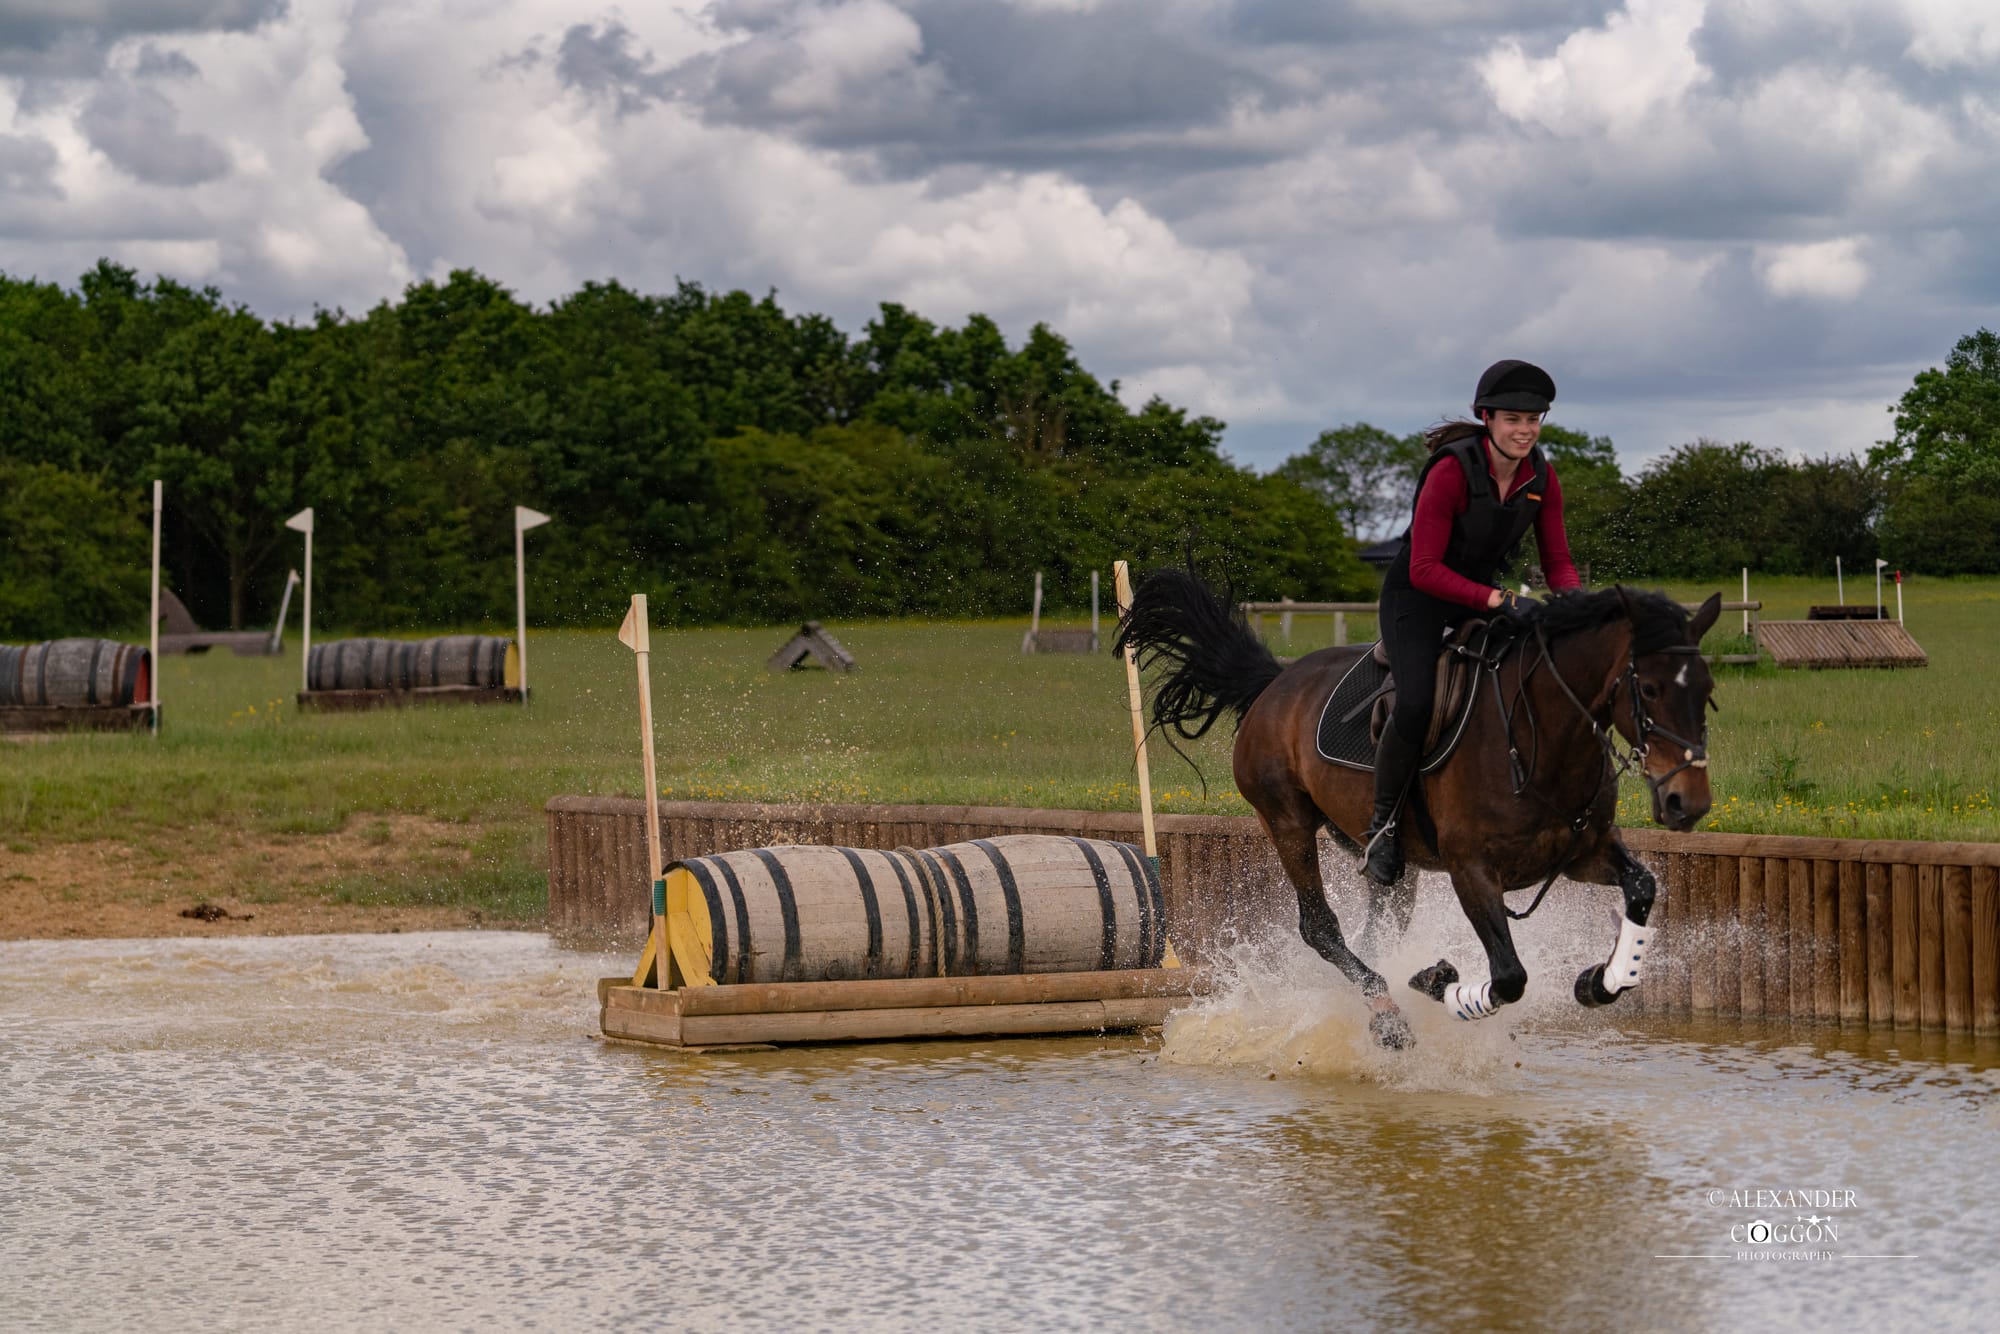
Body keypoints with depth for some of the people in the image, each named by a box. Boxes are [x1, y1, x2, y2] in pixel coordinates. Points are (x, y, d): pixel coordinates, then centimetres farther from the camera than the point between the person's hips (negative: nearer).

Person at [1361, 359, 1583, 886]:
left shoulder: (1541, 477, -5)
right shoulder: (1452, 472, -24)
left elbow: (1557, 561, 0)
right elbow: (1424, 569, -26)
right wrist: (1492, 599, -36)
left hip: (1481, 599, 6)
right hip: (1417, 600, -6)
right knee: (1416, 704, -29)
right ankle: (1382, 824, -10)